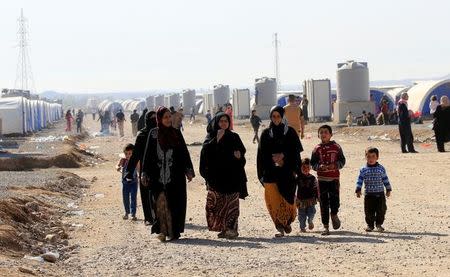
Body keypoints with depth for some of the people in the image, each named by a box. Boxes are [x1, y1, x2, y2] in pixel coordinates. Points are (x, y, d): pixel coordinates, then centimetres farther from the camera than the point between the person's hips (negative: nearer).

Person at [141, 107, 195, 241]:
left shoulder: (176, 133, 6)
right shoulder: (153, 134, 3)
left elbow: (184, 152, 7)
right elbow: (148, 154, 5)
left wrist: (189, 170, 0)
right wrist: (145, 174, 1)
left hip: (175, 176, 1)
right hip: (158, 176, -1)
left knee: (175, 203, 1)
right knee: (161, 203, -5)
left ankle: (174, 231, 7)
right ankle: (162, 230, -3)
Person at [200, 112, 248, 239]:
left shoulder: (234, 137, 10)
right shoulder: (211, 136, 7)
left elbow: (242, 150, 14)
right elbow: (205, 150, -9)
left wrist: (239, 154, -8)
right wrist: (216, 139, -18)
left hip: (232, 175, 0)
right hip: (216, 175, 0)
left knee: (231, 202, -7)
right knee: (218, 203, -1)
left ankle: (232, 228, -8)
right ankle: (223, 228, 6)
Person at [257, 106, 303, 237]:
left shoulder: (290, 132, 4)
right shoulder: (266, 133, 7)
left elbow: (296, 151, 1)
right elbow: (262, 153, 4)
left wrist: (283, 155, -14)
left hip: (287, 171, -1)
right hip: (271, 171, 1)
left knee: (288, 198, 0)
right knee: (274, 199, -6)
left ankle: (287, 222, 25)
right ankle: (280, 227, -1)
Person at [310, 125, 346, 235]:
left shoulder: (336, 147, 3)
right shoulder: (317, 149, 4)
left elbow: (342, 161, 3)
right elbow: (313, 164, 4)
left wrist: (335, 165, -15)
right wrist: (320, 167, -16)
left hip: (334, 177, 0)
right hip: (322, 178, 1)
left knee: (334, 198, -8)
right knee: (324, 202, 1)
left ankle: (334, 214, 26)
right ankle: (326, 226, 8)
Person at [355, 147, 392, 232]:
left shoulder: (381, 169, 4)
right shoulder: (363, 170, 2)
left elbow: (385, 180, 10)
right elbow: (359, 181, 0)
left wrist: (388, 190, 9)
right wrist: (358, 190, -9)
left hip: (380, 194, 0)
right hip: (368, 194, 0)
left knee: (381, 210, 1)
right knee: (369, 211, 1)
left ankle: (379, 224, 16)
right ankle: (370, 225, 15)